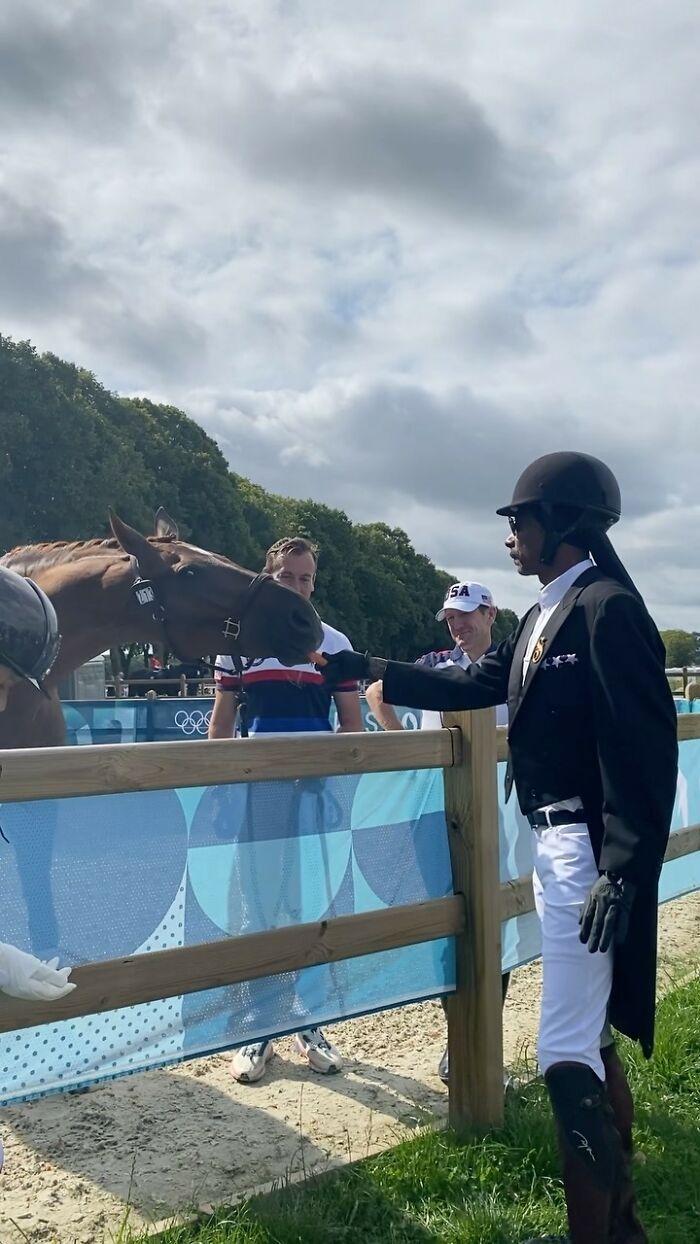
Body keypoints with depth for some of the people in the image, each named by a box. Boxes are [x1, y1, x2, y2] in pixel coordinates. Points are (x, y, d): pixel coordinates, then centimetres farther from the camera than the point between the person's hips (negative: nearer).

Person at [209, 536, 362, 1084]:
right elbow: (222, 720, 7)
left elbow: (351, 721, 7)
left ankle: (309, 1024, 20)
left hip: (320, 793, 1)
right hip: (259, 793, 0)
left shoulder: (335, 643, 5)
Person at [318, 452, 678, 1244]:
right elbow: (474, 688, 19)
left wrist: (622, 875, -24)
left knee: (567, 1054, -2)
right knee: (592, 1042, 18)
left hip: (586, 849, -10)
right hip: (551, 841, 10)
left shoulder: (608, 607, -17)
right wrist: (367, 669, 17)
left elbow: (645, 750, -21)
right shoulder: (545, 616, 12)